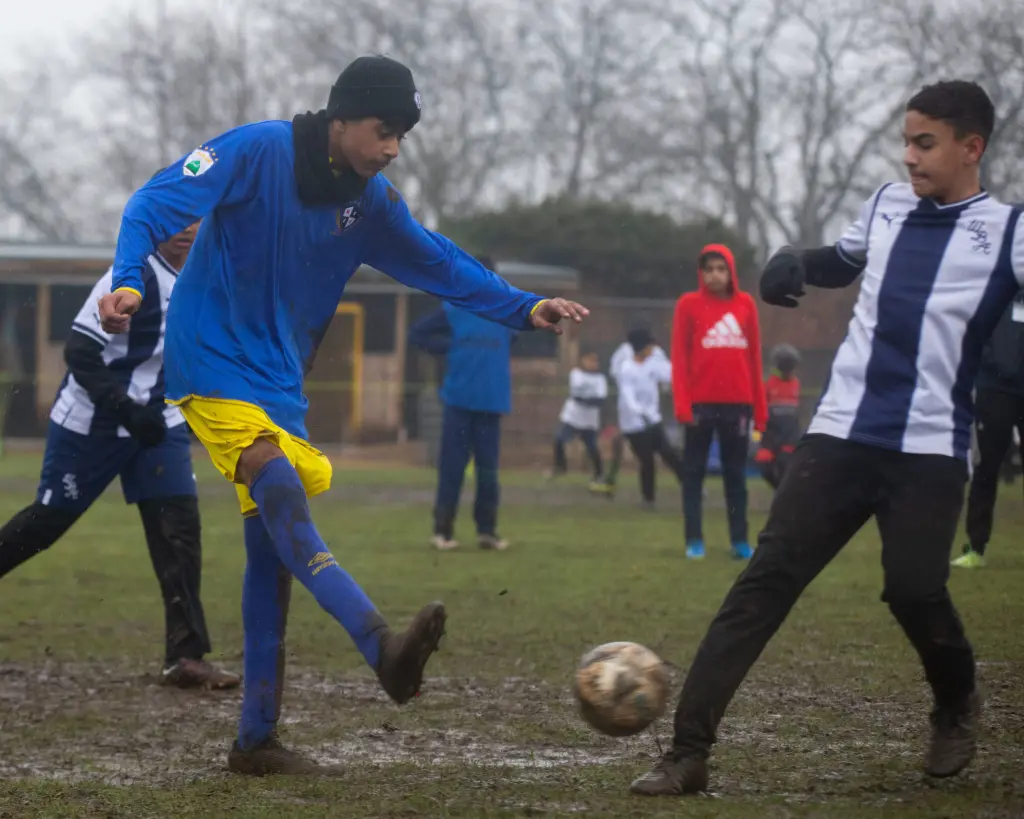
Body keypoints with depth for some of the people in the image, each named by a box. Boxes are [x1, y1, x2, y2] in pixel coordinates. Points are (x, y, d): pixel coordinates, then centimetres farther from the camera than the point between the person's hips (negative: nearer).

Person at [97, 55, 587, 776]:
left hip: (280, 384, 7)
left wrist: (523, 309, 8)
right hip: (212, 366, -7)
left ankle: (258, 739, 9)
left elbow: (439, 264, 17)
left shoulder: (371, 202, 6)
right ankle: (385, 646, -44)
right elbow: (156, 204, -17)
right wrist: (130, 280, -33)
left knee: (272, 553, 4)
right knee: (284, 497, -28)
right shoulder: (258, 151, -13)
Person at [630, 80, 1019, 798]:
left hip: (930, 450, -4)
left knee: (915, 591, -12)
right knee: (767, 578, -7)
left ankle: (958, 708, 24)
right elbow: (846, 261, 32)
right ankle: (689, 752, -10)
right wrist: (798, 263, 11)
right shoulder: (886, 206, 12)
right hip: (842, 435, 4)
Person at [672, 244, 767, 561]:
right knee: (694, 471, 1)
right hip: (700, 402, -2)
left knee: (736, 472, 7)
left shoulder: (745, 304, 8)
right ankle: (694, 541, 4)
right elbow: (679, 356, -3)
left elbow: (754, 356, 10)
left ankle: (740, 541, 10)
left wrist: (760, 406, 7)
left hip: (738, 402, 2)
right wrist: (682, 403, -13)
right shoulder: (689, 304, 0)